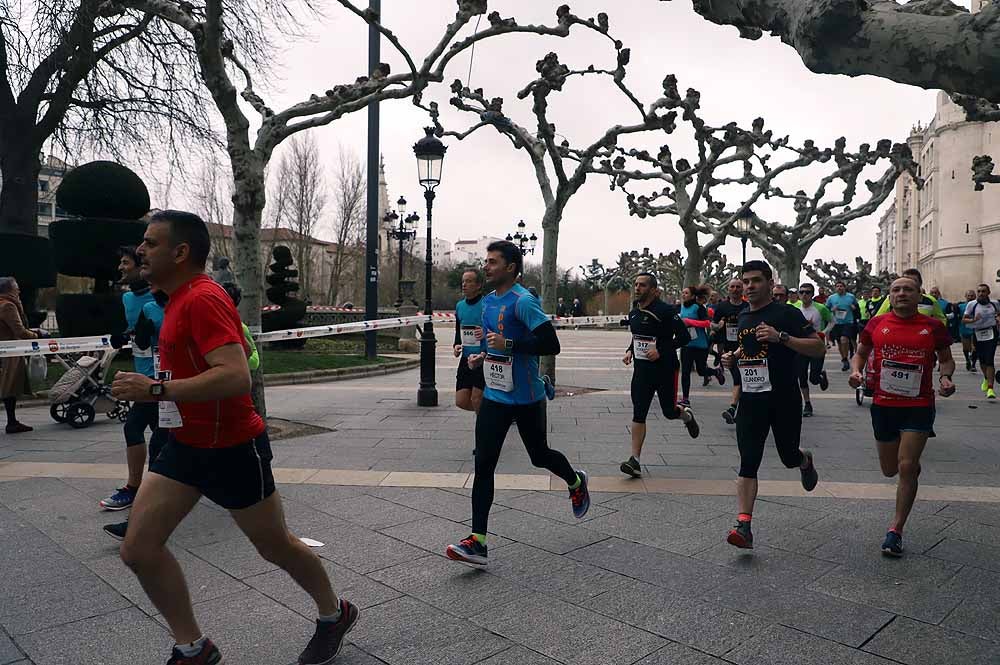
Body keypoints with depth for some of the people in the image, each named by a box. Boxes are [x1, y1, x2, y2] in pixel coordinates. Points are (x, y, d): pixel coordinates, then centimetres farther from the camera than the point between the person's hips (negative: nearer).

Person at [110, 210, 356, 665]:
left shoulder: (202, 299, -22)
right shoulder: (182, 297, 9)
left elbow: (237, 376, -34)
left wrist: (156, 389, -31)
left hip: (232, 450, -9)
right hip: (186, 444, 9)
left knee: (276, 546, 8)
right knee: (138, 548, 3)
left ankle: (335, 615, 34)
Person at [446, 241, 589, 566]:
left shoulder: (523, 301, -17)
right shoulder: (488, 301, 9)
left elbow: (551, 345, -22)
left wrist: (509, 344, -27)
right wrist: (482, 356, 8)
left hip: (526, 399, -6)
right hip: (494, 396, 6)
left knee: (540, 455, 14)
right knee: (483, 465, -3)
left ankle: (576, 483, 47)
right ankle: (477, 541, 0)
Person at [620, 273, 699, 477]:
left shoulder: (665, 311, -14)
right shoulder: (633, 313, 8)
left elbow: (684, 337, -15)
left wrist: (661, 350, -23)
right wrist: (630, 351, 5)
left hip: (664, 369, -5)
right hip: (641, 369, 5)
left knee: (669, 412, 9)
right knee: (638, 414, -2)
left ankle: (686, 414, 47)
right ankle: (635, 460, -1)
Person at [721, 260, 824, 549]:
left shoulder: (787, 314, -8)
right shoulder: (743, 316, 12)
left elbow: (819, 348, -13)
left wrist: (781, 337, -25)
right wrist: (733, 358, 7)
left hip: (784, 400, -4)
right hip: (751, 399, 4)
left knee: (788, 456, 12)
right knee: (748, 463, -4)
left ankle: (805, 461, 50)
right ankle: (744, 526, -6)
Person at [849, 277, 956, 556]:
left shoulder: (933, 327, -2)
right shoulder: (877, 324, 0)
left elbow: (946, 359, 11)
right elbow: (861, 353, 13)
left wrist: (945, 377, -10)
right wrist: (856, 371, -8)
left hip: (919, 406, -2)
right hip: (883, 405, 2)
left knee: (906, 468, -8)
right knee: (889, 469, 13)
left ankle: (896, 530, 5)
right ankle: (913, 461, 52)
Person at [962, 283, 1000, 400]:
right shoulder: (971, 305, -3)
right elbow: (964, 319, -2)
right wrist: (973, 320, -20)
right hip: (977, 334, 1)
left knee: (989, 361, -11)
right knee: (982, 361, 13)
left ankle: (990, 388, -11)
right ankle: (986, 378, 44)